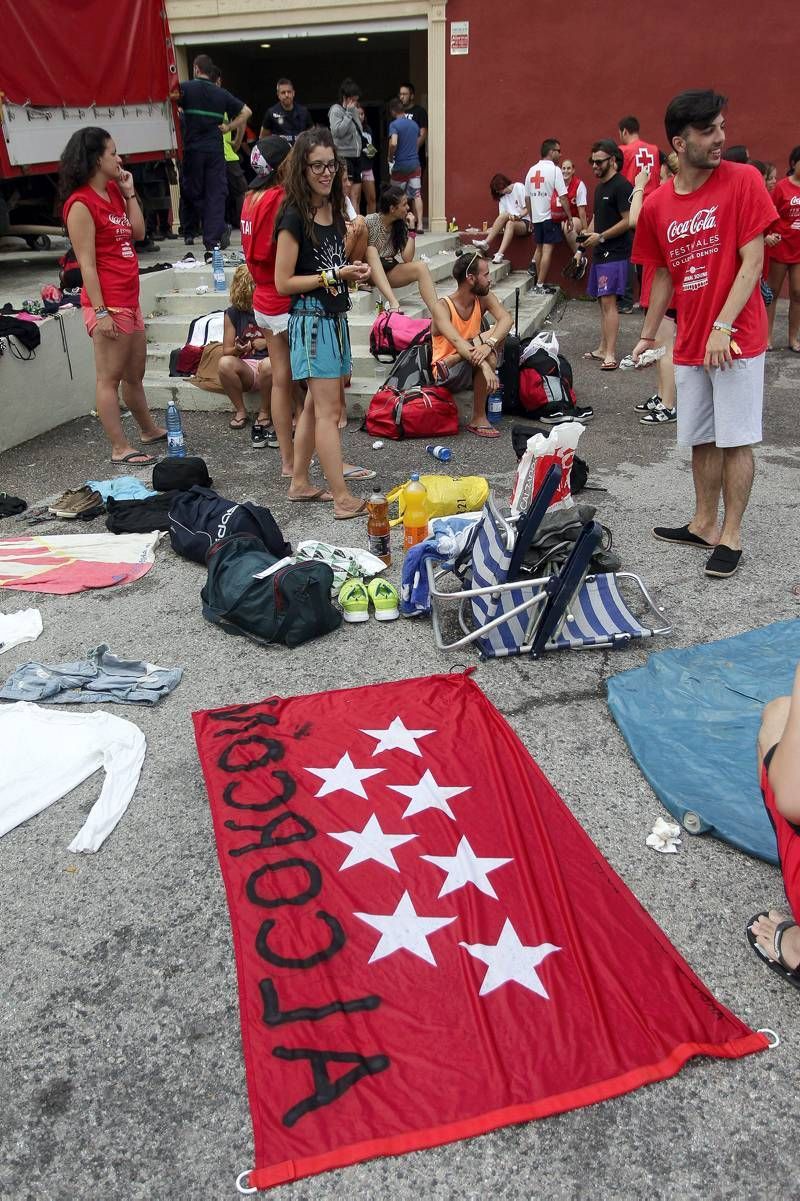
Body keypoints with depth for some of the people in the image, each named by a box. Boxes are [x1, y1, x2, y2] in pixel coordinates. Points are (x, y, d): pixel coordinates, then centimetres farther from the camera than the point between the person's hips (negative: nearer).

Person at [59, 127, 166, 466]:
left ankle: (149, 430, 35)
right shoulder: (80, 203, -13)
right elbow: (87, 264, -17)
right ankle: (120, 449, 3)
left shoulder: (113, 191, 14)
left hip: (129, 300, 9)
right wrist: (100, 312, -20)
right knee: (110, 378, -2)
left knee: (134, 374, 21)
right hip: (107, 303, -9)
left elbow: (138, 232, 14)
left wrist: (129, 193, 10)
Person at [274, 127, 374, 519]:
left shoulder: (333, 210, 11)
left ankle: (300, 484, 23)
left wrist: (352, 270, 3)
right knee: (328, 411, -8)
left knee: (316, 406, 13)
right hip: (311, 318, -8)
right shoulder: (294, 217, -13)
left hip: (335, 317, 9)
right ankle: (344, 500, -5)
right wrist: (334, 275, -17)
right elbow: (284, 282, -15)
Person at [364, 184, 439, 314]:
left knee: (421, 268, -21)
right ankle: (393, 303, -51)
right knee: (371, 250, -34)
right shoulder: (370, 221, -12)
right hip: (370, 272, -4)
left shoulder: (401, 225, 1)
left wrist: (412, 229, -10)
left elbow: (407, 258, -8)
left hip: (388, 272, 4)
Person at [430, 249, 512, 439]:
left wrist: (489, 344, -44)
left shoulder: (484, 298, -3)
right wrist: (485, 366, -50)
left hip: (471, 369, 7)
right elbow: (456, 341, -36)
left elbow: (506, 319, -22)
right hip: (447, 376, -6)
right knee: (486, 358, -35)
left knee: (498, 333, -22)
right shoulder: (442, 307, -19)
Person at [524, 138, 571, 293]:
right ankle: (540, 285, -6)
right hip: (550, 216, -7)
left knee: (539, 248, 17)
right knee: (547, 250, -5)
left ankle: (538, 281, 21)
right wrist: (569, 216, -9)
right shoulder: (554, 169, -10)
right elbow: (562, 197, -15)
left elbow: (527, 197, 13)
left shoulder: (532, 170, 9)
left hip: (536, 217, 7)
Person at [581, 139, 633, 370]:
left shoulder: (621, 186, -11)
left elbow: (628, 221, -16)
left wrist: (601, 237, -15)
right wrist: (589, 234, 8)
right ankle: (603, 349, 20)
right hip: (600, 253, 10)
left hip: (615, 254, -9)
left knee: (608, 301, -15)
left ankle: (610, 355, -17)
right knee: (602, 301, 12)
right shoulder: (599, 187, 18)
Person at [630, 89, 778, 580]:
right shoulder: (657, 205, 4)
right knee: (702, 439, 13)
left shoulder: (743, 181, -8)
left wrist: (723, 327, -20)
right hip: (690, 344, 5)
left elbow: (752, 263, -12)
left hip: (736, 340, -4)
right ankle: (704, 525, 26)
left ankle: (731, 536, 9)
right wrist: (648, 335, 14)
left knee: (735, 440, -1)